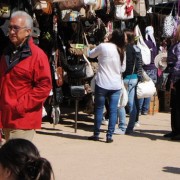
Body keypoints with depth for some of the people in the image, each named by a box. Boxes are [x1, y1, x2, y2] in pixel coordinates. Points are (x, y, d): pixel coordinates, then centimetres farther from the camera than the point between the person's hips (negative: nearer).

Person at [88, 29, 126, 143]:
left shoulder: (103, 46, -9)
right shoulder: (122, 51, 4)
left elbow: (91, 55, 7)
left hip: (102, 83, -3)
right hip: (116, 85, 3)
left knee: (99, 109, 8)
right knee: (113, 111, 4)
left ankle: (96, 134, 15)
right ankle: (109, 135, 2)